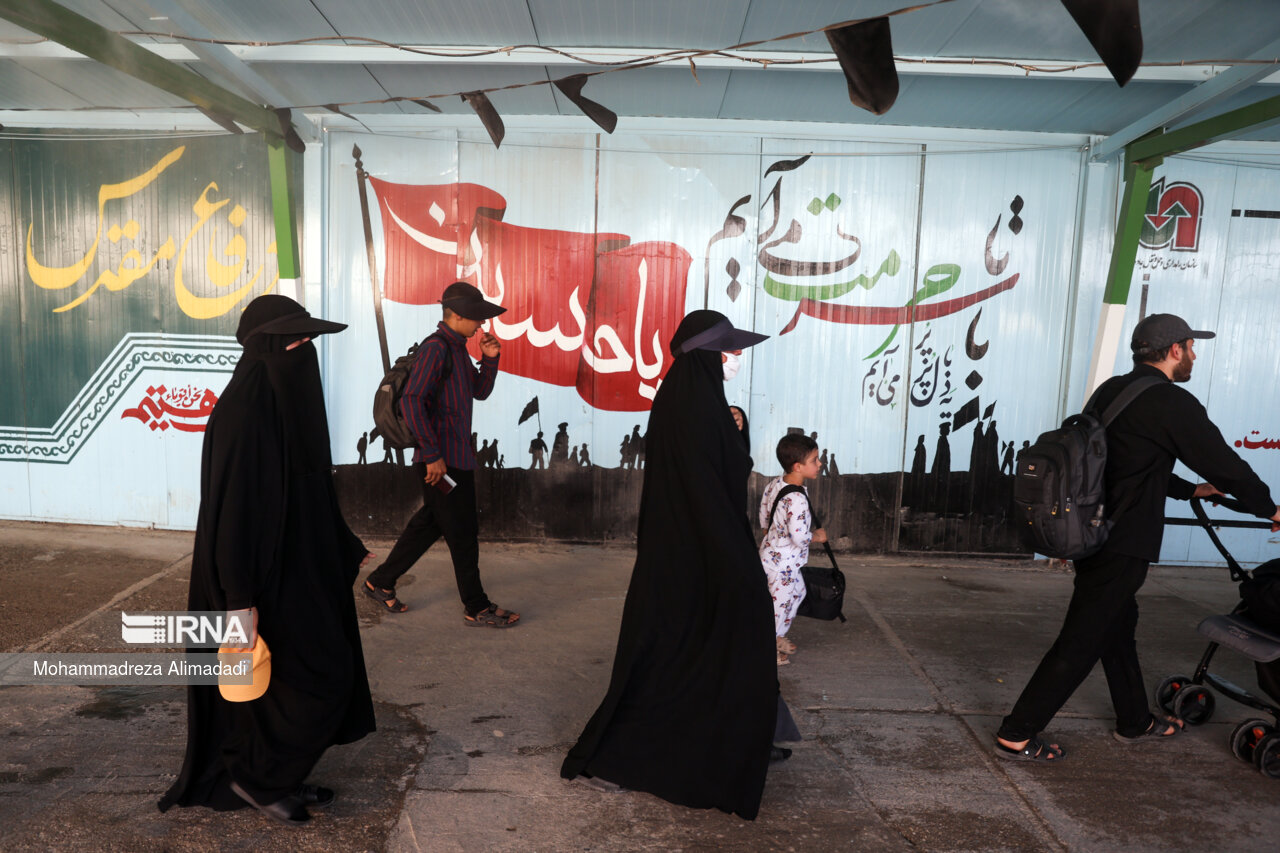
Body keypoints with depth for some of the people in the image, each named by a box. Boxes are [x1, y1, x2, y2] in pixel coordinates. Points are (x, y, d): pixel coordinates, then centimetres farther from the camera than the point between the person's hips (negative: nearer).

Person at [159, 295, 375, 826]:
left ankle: (280, 778, 32)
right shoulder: (241, 412, -20)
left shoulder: (289, 403, 8)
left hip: (299, 563, 9)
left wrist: (352, 551, 17)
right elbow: (230, 503, -22)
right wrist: (241, 599, -23)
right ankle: (256, 776, 18)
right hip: (269, 575, -9)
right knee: (322, 678, -1)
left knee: (292, 681, 17)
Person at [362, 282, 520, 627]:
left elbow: (480, 391, 21)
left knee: (430, 522, 19)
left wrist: (489, 359, 4)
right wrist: (432, 454, -23)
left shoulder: (456, 348, 14)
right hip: (443, 460, -10)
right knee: (463, 533, 1)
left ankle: (381, 582, 32)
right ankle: (477, 608, 14)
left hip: (456, 457, 10)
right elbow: (411, 400, -23)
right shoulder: (436, 347, -16)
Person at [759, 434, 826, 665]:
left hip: (771, 549, 10)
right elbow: (799, 536, -29)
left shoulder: (775, 484, -2)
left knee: (797, 592, 25)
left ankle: (778, 636, 40)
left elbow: (764, 517, 9)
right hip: (783, 561, -10)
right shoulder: (797, 499, -30)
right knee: (779, 601, 7)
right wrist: (817, 536, -10)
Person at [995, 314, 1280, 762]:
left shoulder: (1111, 390, 12)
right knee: (1081, 642, -2)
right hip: (1122, 547, -9)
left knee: (1118, 625, 23)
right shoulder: (1172, 403, -13)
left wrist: (1191, 490, 32)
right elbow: (1225, 464, -6)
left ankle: (1135, 721, 41)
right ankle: (1017, 734, 3)